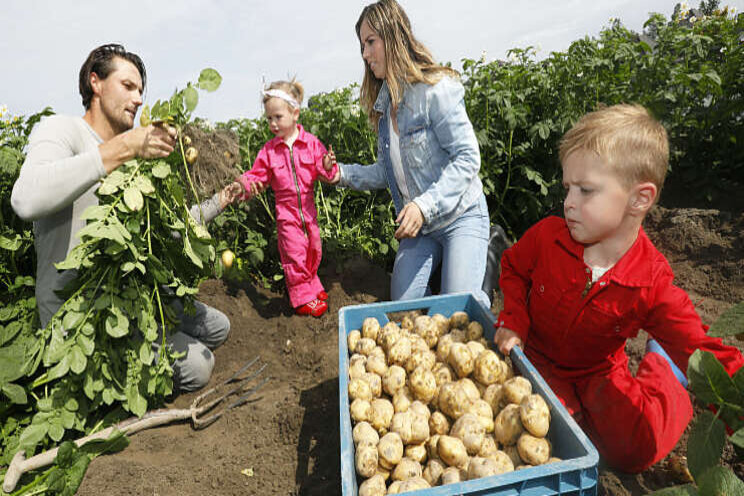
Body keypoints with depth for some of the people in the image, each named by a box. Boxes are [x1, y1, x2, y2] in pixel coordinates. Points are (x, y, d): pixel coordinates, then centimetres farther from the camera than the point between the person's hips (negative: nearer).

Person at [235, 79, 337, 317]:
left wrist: (327, 166, -24)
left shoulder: (311, 142, -2)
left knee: (313, 249, 14)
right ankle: (303, 298, 15)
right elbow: (259, 174, 2)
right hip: (286, 209, -1)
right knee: (294, 253, 0)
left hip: (308, 206, 2)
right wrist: (247, 183, -18)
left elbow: (321, 169, -2)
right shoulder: (268, 150, -1)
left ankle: (311, 286, 37)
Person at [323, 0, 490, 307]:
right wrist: (344, 174, -2)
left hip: (460, 217, -6)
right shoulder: (384, 103, 8)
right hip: (418, 225, 6)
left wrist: (424, 205, -27)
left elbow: (468, 158, -19)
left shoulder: (434, 89, -15)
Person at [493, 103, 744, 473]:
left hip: (599, 373, 1)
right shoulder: (546, 236, -17)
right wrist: (513, 320, -11)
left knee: (636, 449, -14)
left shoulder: (652, 285, -20)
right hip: (538, 359, 0)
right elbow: (513, 269, 2)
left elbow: (696, 346, -17)